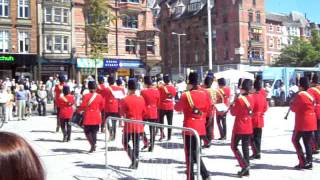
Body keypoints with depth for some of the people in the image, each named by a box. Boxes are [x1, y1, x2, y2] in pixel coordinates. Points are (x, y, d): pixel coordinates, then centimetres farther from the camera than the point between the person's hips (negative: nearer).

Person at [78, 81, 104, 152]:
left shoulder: (86, 96, -11)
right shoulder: (99, 96, 1)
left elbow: (82, 106, -12)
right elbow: (102, 106, 8)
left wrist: (78, 110, 7)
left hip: (88, 117, -3)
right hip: (96, 118, 4)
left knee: (87, 132, 7)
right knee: (94, 132, 12)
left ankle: (92, 144, -12)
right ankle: (93, 146, 13)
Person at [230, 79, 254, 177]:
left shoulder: (239, 99, -16)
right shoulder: (251, 98, 4)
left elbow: (233, 113, -12)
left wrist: (232, 104, 3)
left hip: (239, 127, -6)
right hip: (248, 127, 7)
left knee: (234, 147, 5)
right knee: (245, 148, 11)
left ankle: (244, 165, -9)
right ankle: (246, 170, 14)